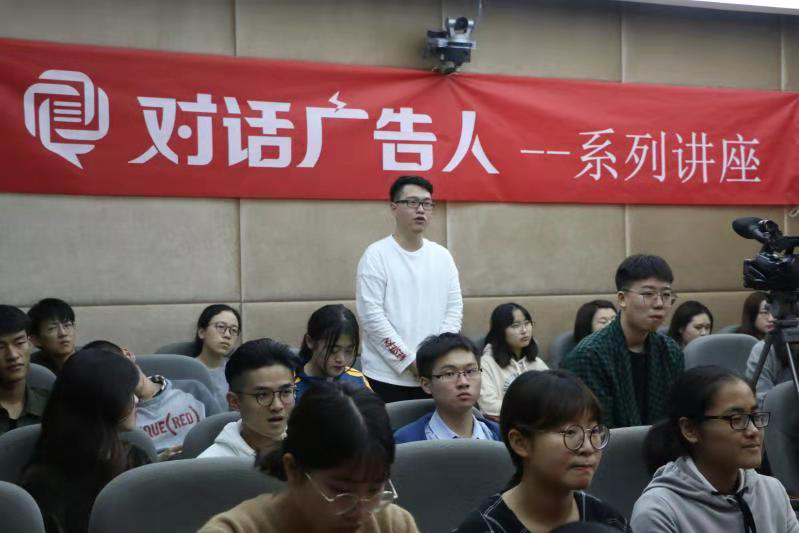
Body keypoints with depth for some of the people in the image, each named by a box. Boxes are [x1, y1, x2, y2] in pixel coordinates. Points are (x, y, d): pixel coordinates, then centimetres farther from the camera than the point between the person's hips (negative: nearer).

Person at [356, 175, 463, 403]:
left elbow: (454, 308, 8)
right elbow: (370, 314, -11)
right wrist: (410, 361, -13)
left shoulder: (442, 255, 9)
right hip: (387, 376, -4)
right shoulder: (376, 255, -6)